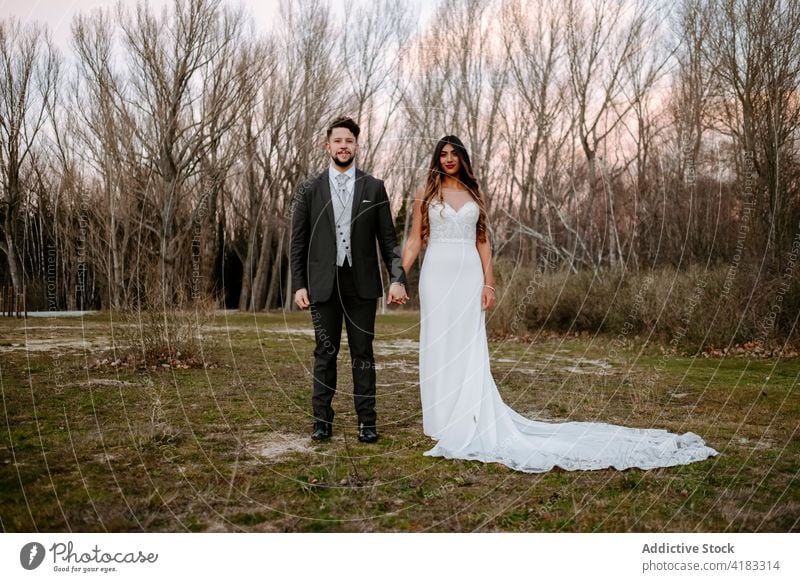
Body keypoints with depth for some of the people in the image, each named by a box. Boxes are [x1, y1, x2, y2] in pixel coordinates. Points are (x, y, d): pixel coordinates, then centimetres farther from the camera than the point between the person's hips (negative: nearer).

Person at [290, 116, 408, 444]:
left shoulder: (374, 188, 6)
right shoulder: (310, 190, 6)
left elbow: (388, 239, 4)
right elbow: (298, 242, 6)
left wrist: (398, 278, -7)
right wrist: (298, 284, -1)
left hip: (362, 284, 0)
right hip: (323, 284, 1)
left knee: (363, 354, 4)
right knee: (324, 354, 6)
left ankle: (366, 422, 12)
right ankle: (322, 420, 16)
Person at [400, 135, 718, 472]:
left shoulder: (474, 194, 11)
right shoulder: (425, 193, 8)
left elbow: (482, 242, 10)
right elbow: (415, 239, 6)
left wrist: (489, 283, 2)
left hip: (469, 275, 1)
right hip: (437, 273, 0)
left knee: (467, 346, 1)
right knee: (438, 344, 1)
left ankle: (468, 422, 7)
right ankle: (443, 420, 12)